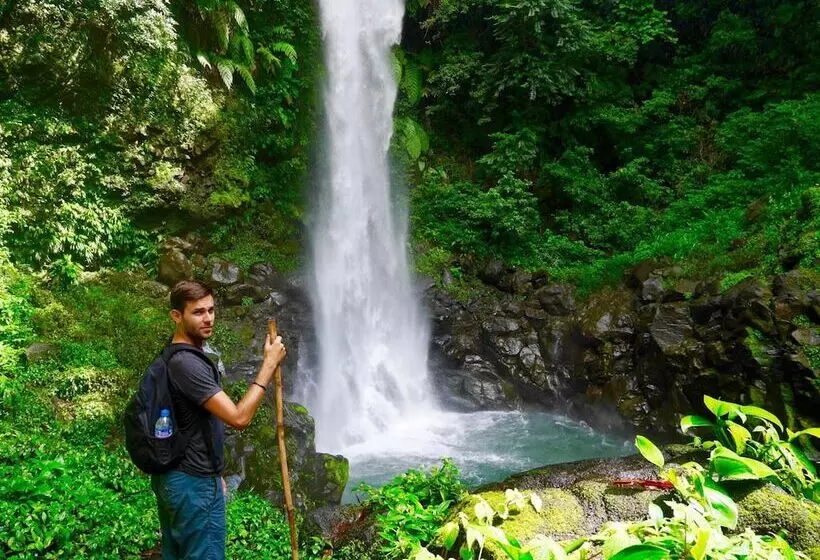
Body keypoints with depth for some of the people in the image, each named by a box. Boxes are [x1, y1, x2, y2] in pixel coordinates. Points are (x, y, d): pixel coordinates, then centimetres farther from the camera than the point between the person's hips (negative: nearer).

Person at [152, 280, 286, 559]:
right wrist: (269, 363, -25)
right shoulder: (186, 363, -24)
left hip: (171, 477, 10)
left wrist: (212, 472, 20)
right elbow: (239, 418, -29)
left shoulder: (173, 357, 9)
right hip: (194, 484, -10)